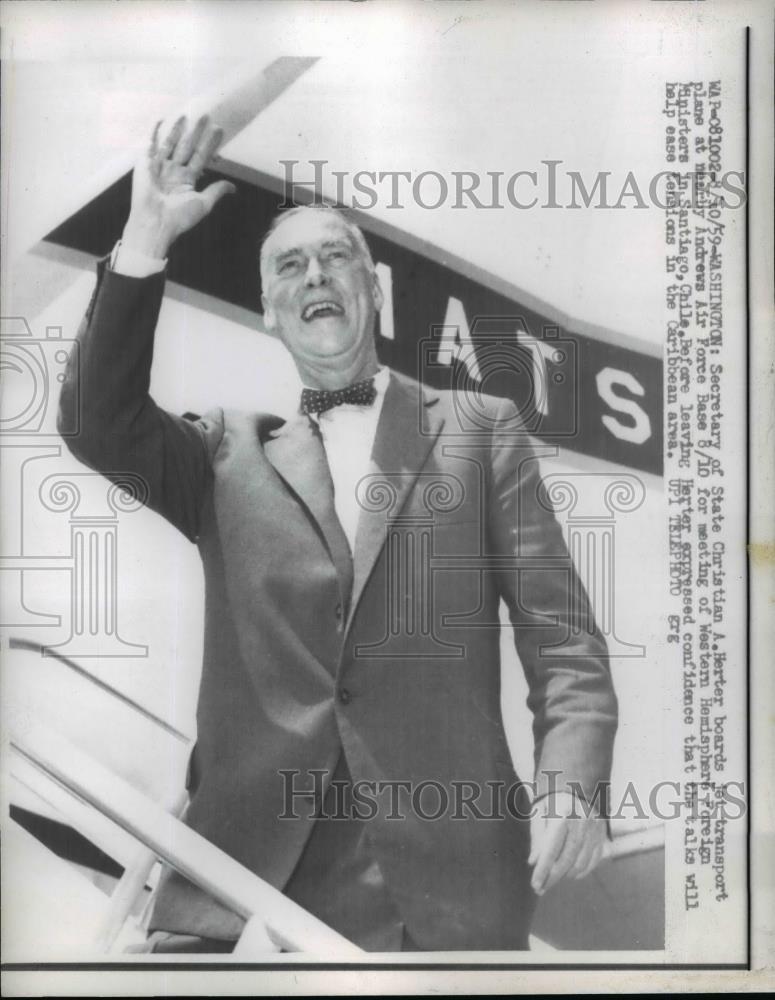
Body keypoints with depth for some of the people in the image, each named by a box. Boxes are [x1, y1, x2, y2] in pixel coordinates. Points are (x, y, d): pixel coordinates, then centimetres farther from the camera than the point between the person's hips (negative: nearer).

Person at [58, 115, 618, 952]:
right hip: (253, 855, 1)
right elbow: (100, 426, -4)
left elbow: (557, 627, 3)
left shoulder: (480, 429, 10)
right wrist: (144, 244, -11)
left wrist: (570, 783, -11)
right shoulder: (230, 453, 13)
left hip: (443, 865, 0)